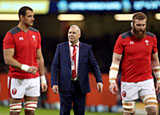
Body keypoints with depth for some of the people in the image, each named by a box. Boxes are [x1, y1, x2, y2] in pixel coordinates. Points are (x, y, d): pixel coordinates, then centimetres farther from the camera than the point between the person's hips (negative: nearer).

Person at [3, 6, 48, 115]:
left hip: (34, 79, 5)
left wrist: (43, 78, 11)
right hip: (17, 79, -5)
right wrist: (25, 68, -25)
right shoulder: (11, 35, -9)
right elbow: (8, 59, -15)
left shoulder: (36, 33, 9)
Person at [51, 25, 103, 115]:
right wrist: (54, 83, -8)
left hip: (81, 86, 1)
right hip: (66, 85, -1)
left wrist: (99, 81, -7)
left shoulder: (87, 48, 7)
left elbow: (94, 65, 6)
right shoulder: (61, 47, 6)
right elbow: (55, 66, 3)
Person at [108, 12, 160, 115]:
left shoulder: (151, 38, 5)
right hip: (128, 83, -2)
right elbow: (115, 61, -3)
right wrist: (112, 81, -12)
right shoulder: (123, 39, -4)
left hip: (147, 81, 2)